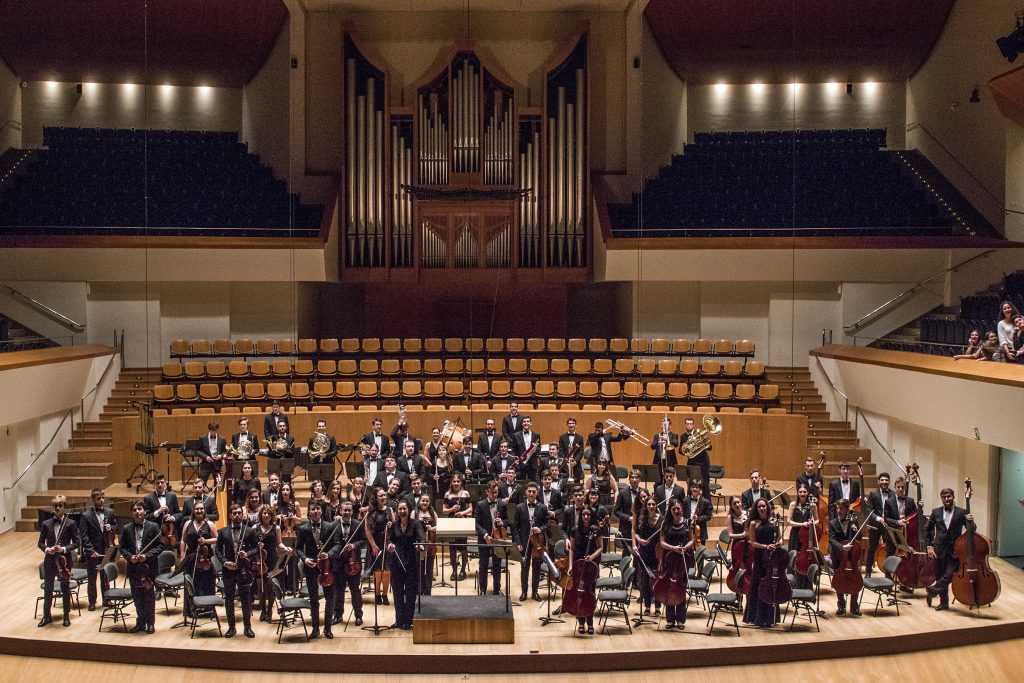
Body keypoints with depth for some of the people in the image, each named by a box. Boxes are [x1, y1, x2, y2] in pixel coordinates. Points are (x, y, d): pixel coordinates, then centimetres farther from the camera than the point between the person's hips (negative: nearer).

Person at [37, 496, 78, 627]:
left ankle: (66, 616, 19)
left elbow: (76, 542, -4)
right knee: (47, 589, 9)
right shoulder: (46, 524, 2)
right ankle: (46, 616, 22)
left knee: (65, 589, 8)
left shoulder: (71, 523, -4)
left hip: (65, 560, -2)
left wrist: (64, 549, -18)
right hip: (49, 560, 2)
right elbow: (40, 542, 6)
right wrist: (46, 549, -14)